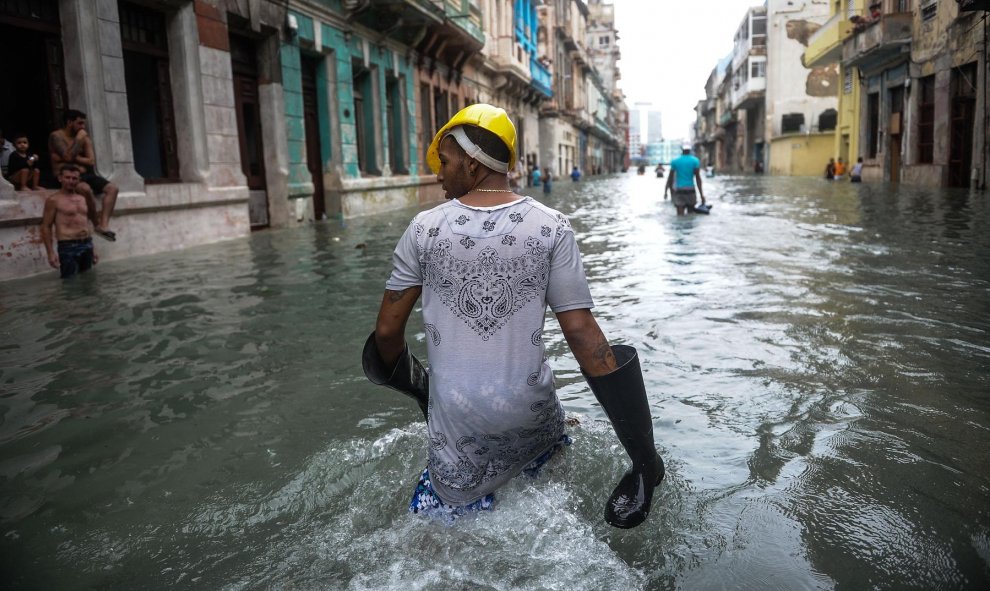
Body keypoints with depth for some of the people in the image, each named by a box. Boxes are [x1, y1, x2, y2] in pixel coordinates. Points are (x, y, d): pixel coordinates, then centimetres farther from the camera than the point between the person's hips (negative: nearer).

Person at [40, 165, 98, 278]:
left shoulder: (83, 198, 16)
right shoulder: (54, 200, -3)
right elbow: (46, 227, -6)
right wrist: (50, 252, -14)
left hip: (87, 245, 7)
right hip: (68, 247, -7)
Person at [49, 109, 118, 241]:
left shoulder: (84, 137, 14)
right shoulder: (56, 136, -2)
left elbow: (91, 161, 4)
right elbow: (68, 156, -19)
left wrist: (74, 158, -10)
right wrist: (78, 139, -10)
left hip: (84, 174, 6)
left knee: (112, 188, -17)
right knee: (86, 189, -38)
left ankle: (104, 225, -29)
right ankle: (97, 223, -20)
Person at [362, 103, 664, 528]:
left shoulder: (425, 228, -7)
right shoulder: (552, 227, -7)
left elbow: (387, 332, -1)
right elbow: (581, 332, -11)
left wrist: (416, 386, 22)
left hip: (458, 417, 0)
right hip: (531, 411, 1)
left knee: (445, 522, 18)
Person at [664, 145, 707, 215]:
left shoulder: (675, 161, 5)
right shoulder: (695, 161, 2)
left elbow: (670, 178, 6)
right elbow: (698, 178, -2)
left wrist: (666, 191, 14)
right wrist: (701, 194, -1)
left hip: (679, 190, 0)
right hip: (690, 189, 0)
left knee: (680, 215, -4)